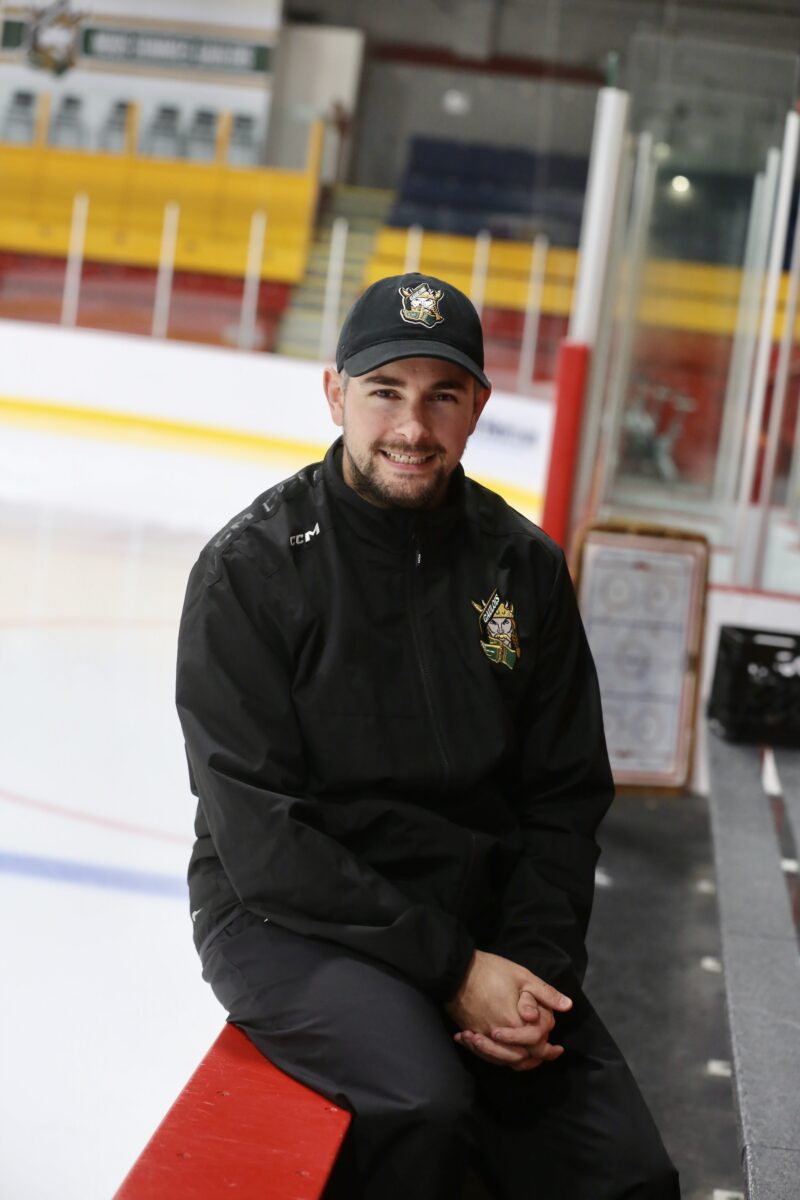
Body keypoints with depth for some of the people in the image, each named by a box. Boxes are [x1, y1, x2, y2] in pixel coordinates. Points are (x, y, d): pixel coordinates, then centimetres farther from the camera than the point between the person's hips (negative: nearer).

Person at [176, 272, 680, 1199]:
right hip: (290, 918, -4)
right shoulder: (251, 566, -11)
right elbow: (260, 836, -15)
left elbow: (566, 800, 7)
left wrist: (531, 967, -10)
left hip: (482, 925, 5)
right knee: (425, 1104, -32)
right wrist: (453, 968, -18)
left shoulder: (526, 566, 3)